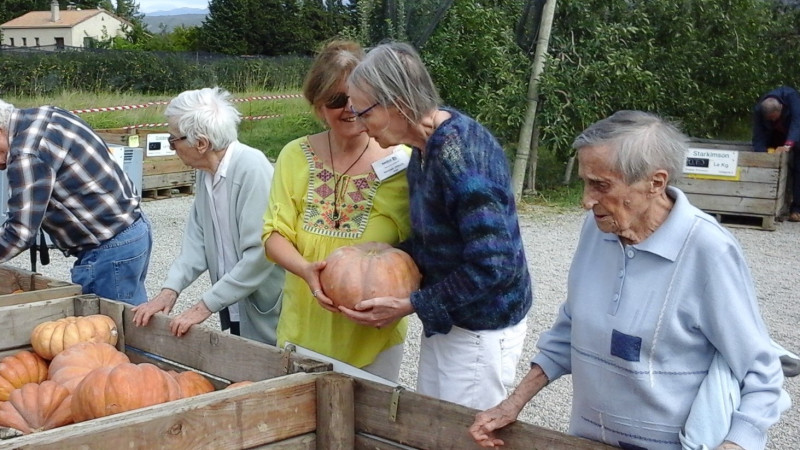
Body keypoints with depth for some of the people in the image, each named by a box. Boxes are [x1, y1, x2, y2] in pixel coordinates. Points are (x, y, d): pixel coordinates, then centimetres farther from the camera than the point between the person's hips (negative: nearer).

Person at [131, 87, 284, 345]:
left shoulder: (252, 167, -22)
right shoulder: (206, 172, 4)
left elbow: (259, 255, -25)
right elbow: (197, 240, 9)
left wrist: (206, 305, -21)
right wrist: (170, 290, -5)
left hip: (267, 313, -7)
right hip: (233, 308, 7)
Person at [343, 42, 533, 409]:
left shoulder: (461, 154, -27)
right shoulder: (425, 147, 2)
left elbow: (493, 264, -28)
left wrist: (408, 306, -21)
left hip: (481, 329, -9)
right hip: (445, 318, 9)